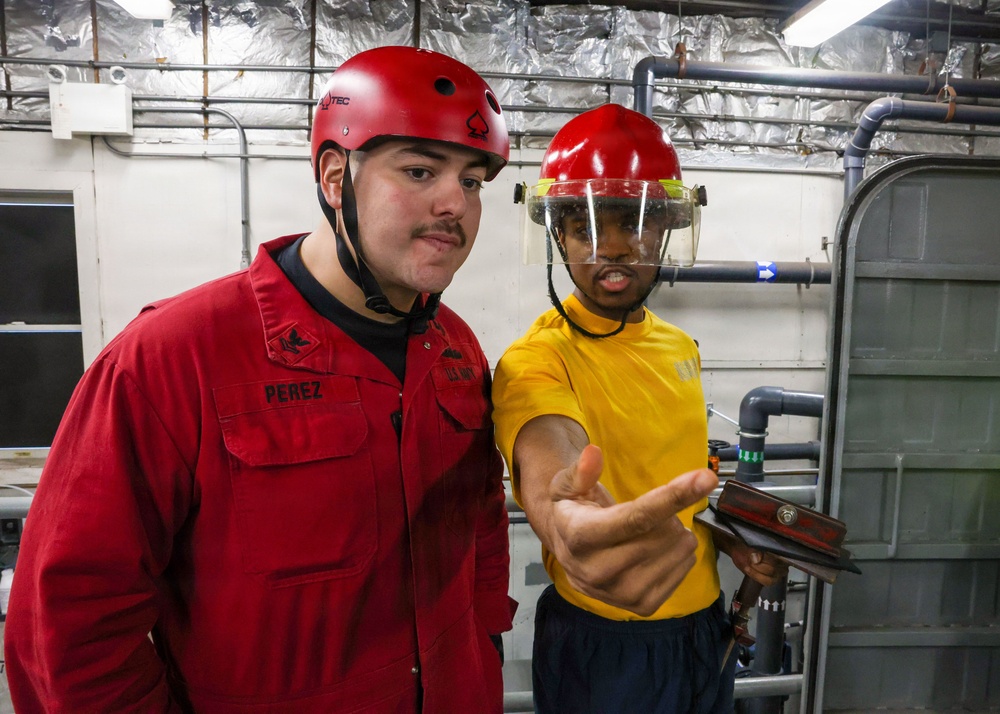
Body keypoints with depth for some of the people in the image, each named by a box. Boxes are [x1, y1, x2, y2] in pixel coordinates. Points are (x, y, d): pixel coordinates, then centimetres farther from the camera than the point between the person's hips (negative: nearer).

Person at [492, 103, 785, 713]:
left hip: (704, 622, 7)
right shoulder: (536, 362, -23)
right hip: (603, 645, -6)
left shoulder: (680, 347, 2)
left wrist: (729, 538, -1)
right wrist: (569, 523, -65)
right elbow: (549, 469, -45)